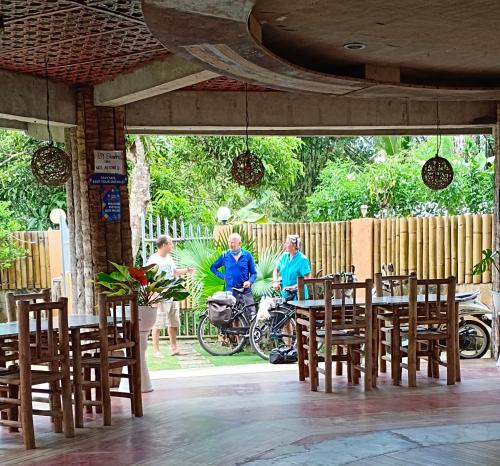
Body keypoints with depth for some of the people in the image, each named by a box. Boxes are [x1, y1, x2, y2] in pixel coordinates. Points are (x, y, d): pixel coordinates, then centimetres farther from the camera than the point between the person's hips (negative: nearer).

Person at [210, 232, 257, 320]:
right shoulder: (225, 256, 5)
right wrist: (223, 276, 3)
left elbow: (253, 273, 5)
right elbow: (213, 267, 16)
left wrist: (250, 282, -15)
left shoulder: (247, 255, 3)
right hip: (230, 291, 1)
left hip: (245, 290, -1)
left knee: (251, 314, -8)